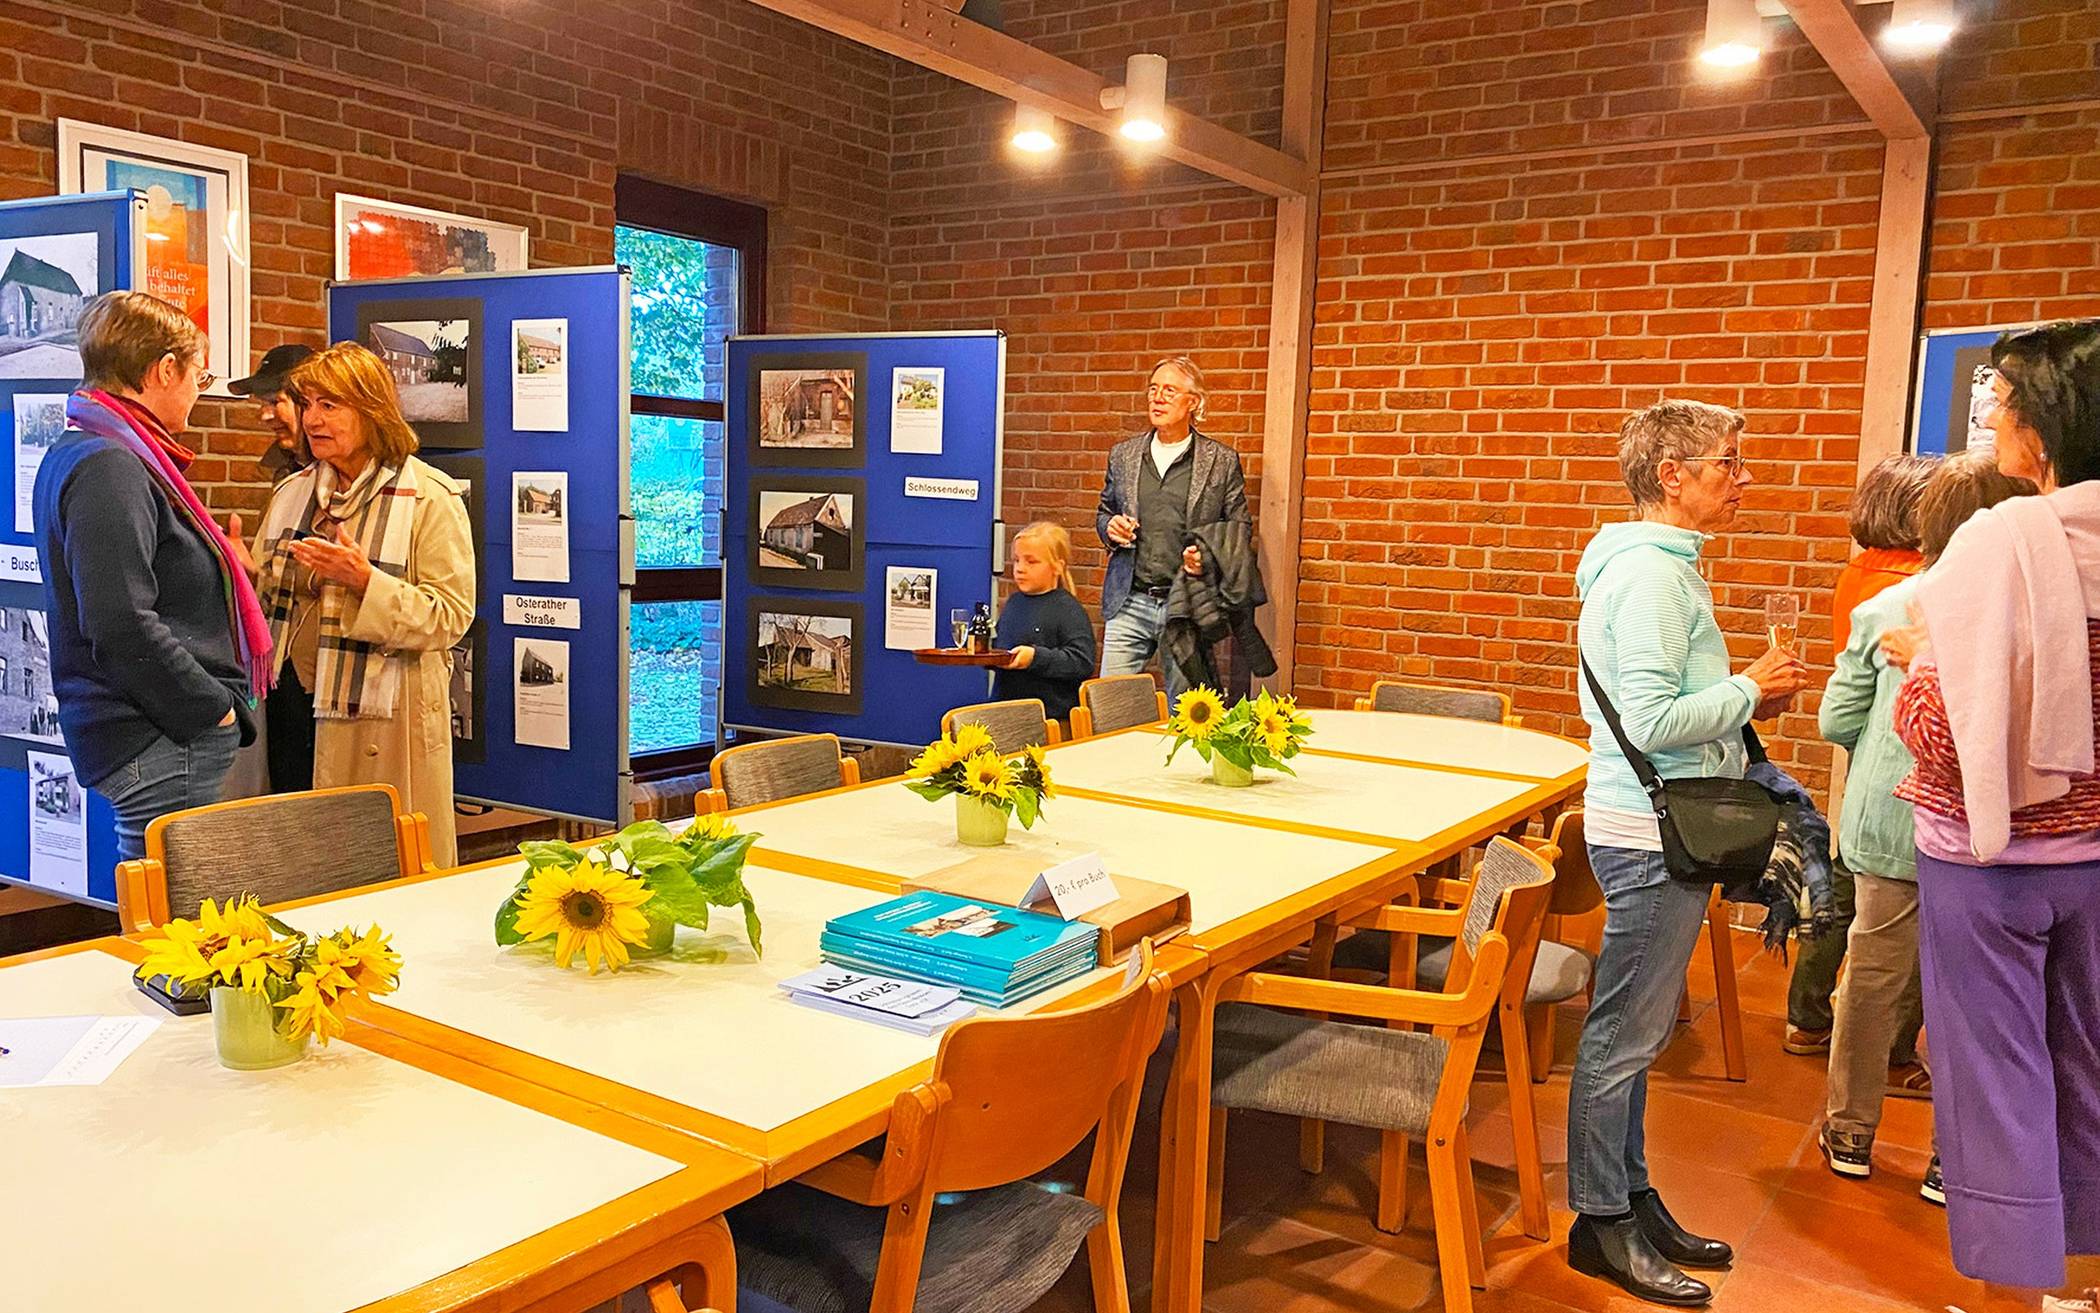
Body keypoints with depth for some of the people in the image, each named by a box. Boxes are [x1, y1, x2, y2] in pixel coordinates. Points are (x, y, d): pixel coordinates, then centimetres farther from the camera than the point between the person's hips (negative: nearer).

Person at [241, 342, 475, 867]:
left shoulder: (429, 497, -5)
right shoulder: (292, 493, 14)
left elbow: (451, 616, -13)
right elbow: (270, 598, 20)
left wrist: (365, 580, -22)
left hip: (390, 712, -5)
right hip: (305, 706, 6)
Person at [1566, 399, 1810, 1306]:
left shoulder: (1658, 565, 15)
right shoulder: (1650, 574, -17)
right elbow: (1650, 721, -24)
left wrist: (1745, 701, 9)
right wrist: (1749, 691, -11)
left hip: (1658, 830, 10)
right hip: (1650, 834, -10)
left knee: (1633, 1031, 18)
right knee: (1624, 1036, 1)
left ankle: (1631, 1196, 30)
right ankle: (1602, 1225, 13)